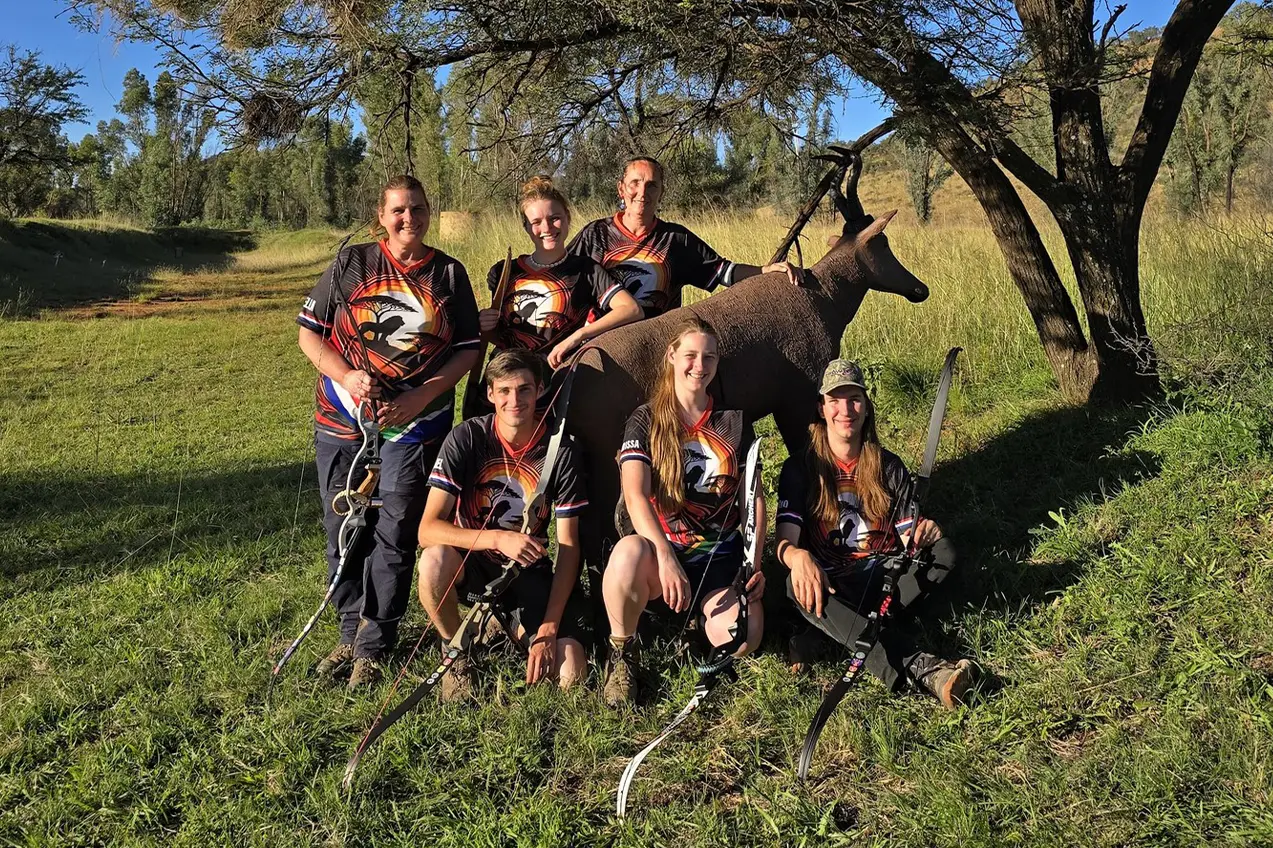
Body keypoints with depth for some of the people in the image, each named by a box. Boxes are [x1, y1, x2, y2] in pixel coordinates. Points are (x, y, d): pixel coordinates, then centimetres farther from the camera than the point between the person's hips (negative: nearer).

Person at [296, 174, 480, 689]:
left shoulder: (449, 273, 4)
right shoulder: (351, 263, 2)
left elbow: (467, 350, 3)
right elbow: (309, 332, 3)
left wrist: (420, 398, -11)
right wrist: (347, 377, -14)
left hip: (416, 421, -1)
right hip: (342, 419, 1)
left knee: (395, 533, -3)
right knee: (345, 530, 8)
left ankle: (374, 646, 9)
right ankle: (352, 631, 26)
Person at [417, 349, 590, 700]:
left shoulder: (559, 451, -13)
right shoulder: (467, 437, -15)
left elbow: (568, 549, -10)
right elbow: (427, 529, -21)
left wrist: (548, 631, -17)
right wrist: (498, 538, -37)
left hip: (529, 570, 1)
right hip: (473, 561, 0)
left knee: (569, 674, -17)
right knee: (435, 560, -36)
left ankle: (519, 624, 16)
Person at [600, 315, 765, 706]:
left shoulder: (735, 422, 9)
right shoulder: (647, 420, 0)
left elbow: (754, 498, 9)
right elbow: (635, 494, -15)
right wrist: (666, 557, -30)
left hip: (720, 556, 2)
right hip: (661, 546, -2)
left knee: (744, 636, -27)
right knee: (629, 552, -39)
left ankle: (706, 616, 11)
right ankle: (621, 653, -13)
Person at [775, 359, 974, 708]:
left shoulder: (889, 467, 9)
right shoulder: (800, 467, 1)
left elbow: (908, 536, 4)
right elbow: (785, 539, -10)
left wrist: (922, 534, -22)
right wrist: (798, 557, -35)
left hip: (883, 579, 3)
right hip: (828, 586, -2)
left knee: (942, 550, -24)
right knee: (797, 585, -37)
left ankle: (821, 638, -34)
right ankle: (919, 668, -52)